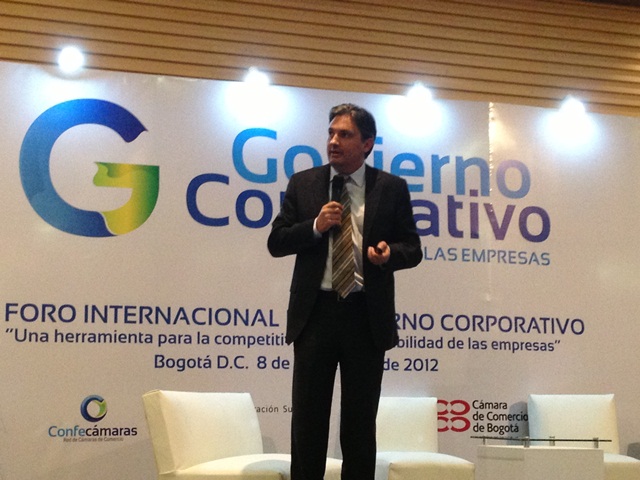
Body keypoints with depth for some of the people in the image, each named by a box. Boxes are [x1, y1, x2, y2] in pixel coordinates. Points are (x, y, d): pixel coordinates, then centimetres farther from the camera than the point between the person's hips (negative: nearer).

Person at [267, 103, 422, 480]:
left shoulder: (392, 188, 3)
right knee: (308, 418, 6)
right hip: (315, 310, 1)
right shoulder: (303, 183, 6)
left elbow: (413, 248, 5)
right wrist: (315, 226, -11)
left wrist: (389, 252, -16)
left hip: (367, 314, -1)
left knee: (361, 420, 8)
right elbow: (276, 243, 5)